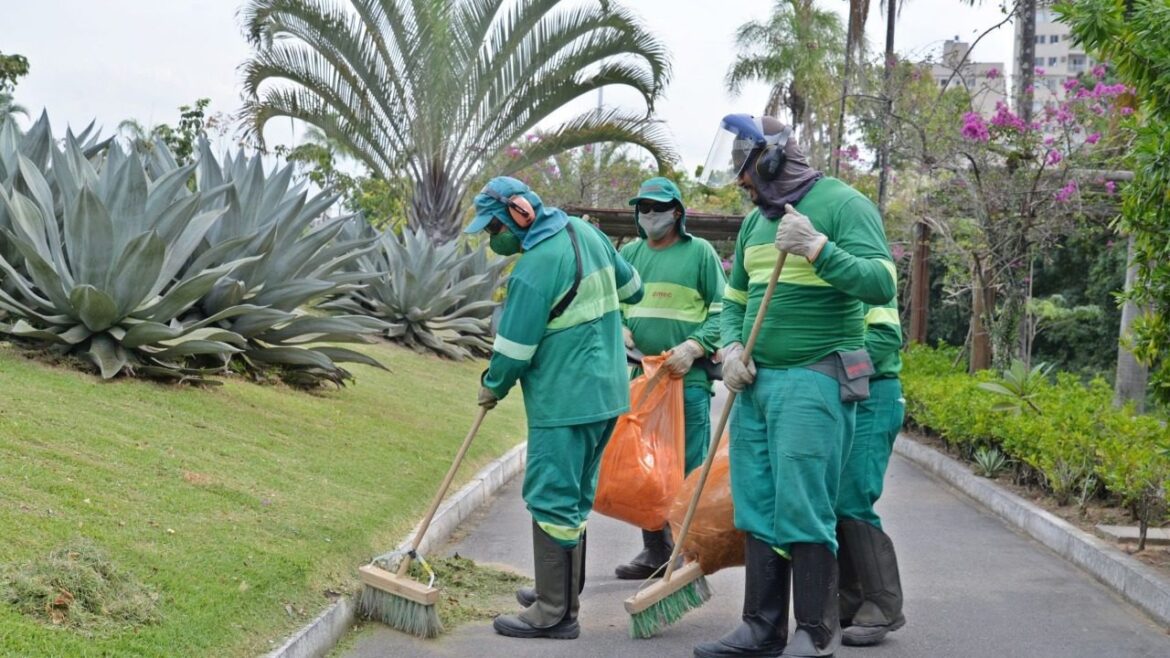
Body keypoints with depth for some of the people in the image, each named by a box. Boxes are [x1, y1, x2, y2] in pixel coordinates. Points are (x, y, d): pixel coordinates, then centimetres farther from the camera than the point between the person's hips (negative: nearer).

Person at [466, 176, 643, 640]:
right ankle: (564, 595, 24)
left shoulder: (536, 266, -19)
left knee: (551, 502, -5)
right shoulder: (585, 233, 8)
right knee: (573, 500, 16)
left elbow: (514, 346, -13)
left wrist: (493, 388, 3)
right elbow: (631, 288, 21)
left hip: (565, 402, -9)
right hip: (605, 393, 9)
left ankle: (553, 615, -3)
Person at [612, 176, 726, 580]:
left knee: (689, 471, -3)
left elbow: (722, 311, -2)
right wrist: (618, 329, -4)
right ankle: (655, 550, 20)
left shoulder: (699, 252, 0)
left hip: (688, 379, -5)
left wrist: (694, 347, -15)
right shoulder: (629, 254, 13)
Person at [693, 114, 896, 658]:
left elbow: (880, 285, -17)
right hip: (756, 381, 8)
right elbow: (735, 300, 25)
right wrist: (731, 347, 6)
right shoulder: (754, 223, 17)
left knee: (803, 509, -9)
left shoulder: (842, 204, -6)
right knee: (757, 508, 8)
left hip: (814, 382, -8)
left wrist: (817, 249, -26)